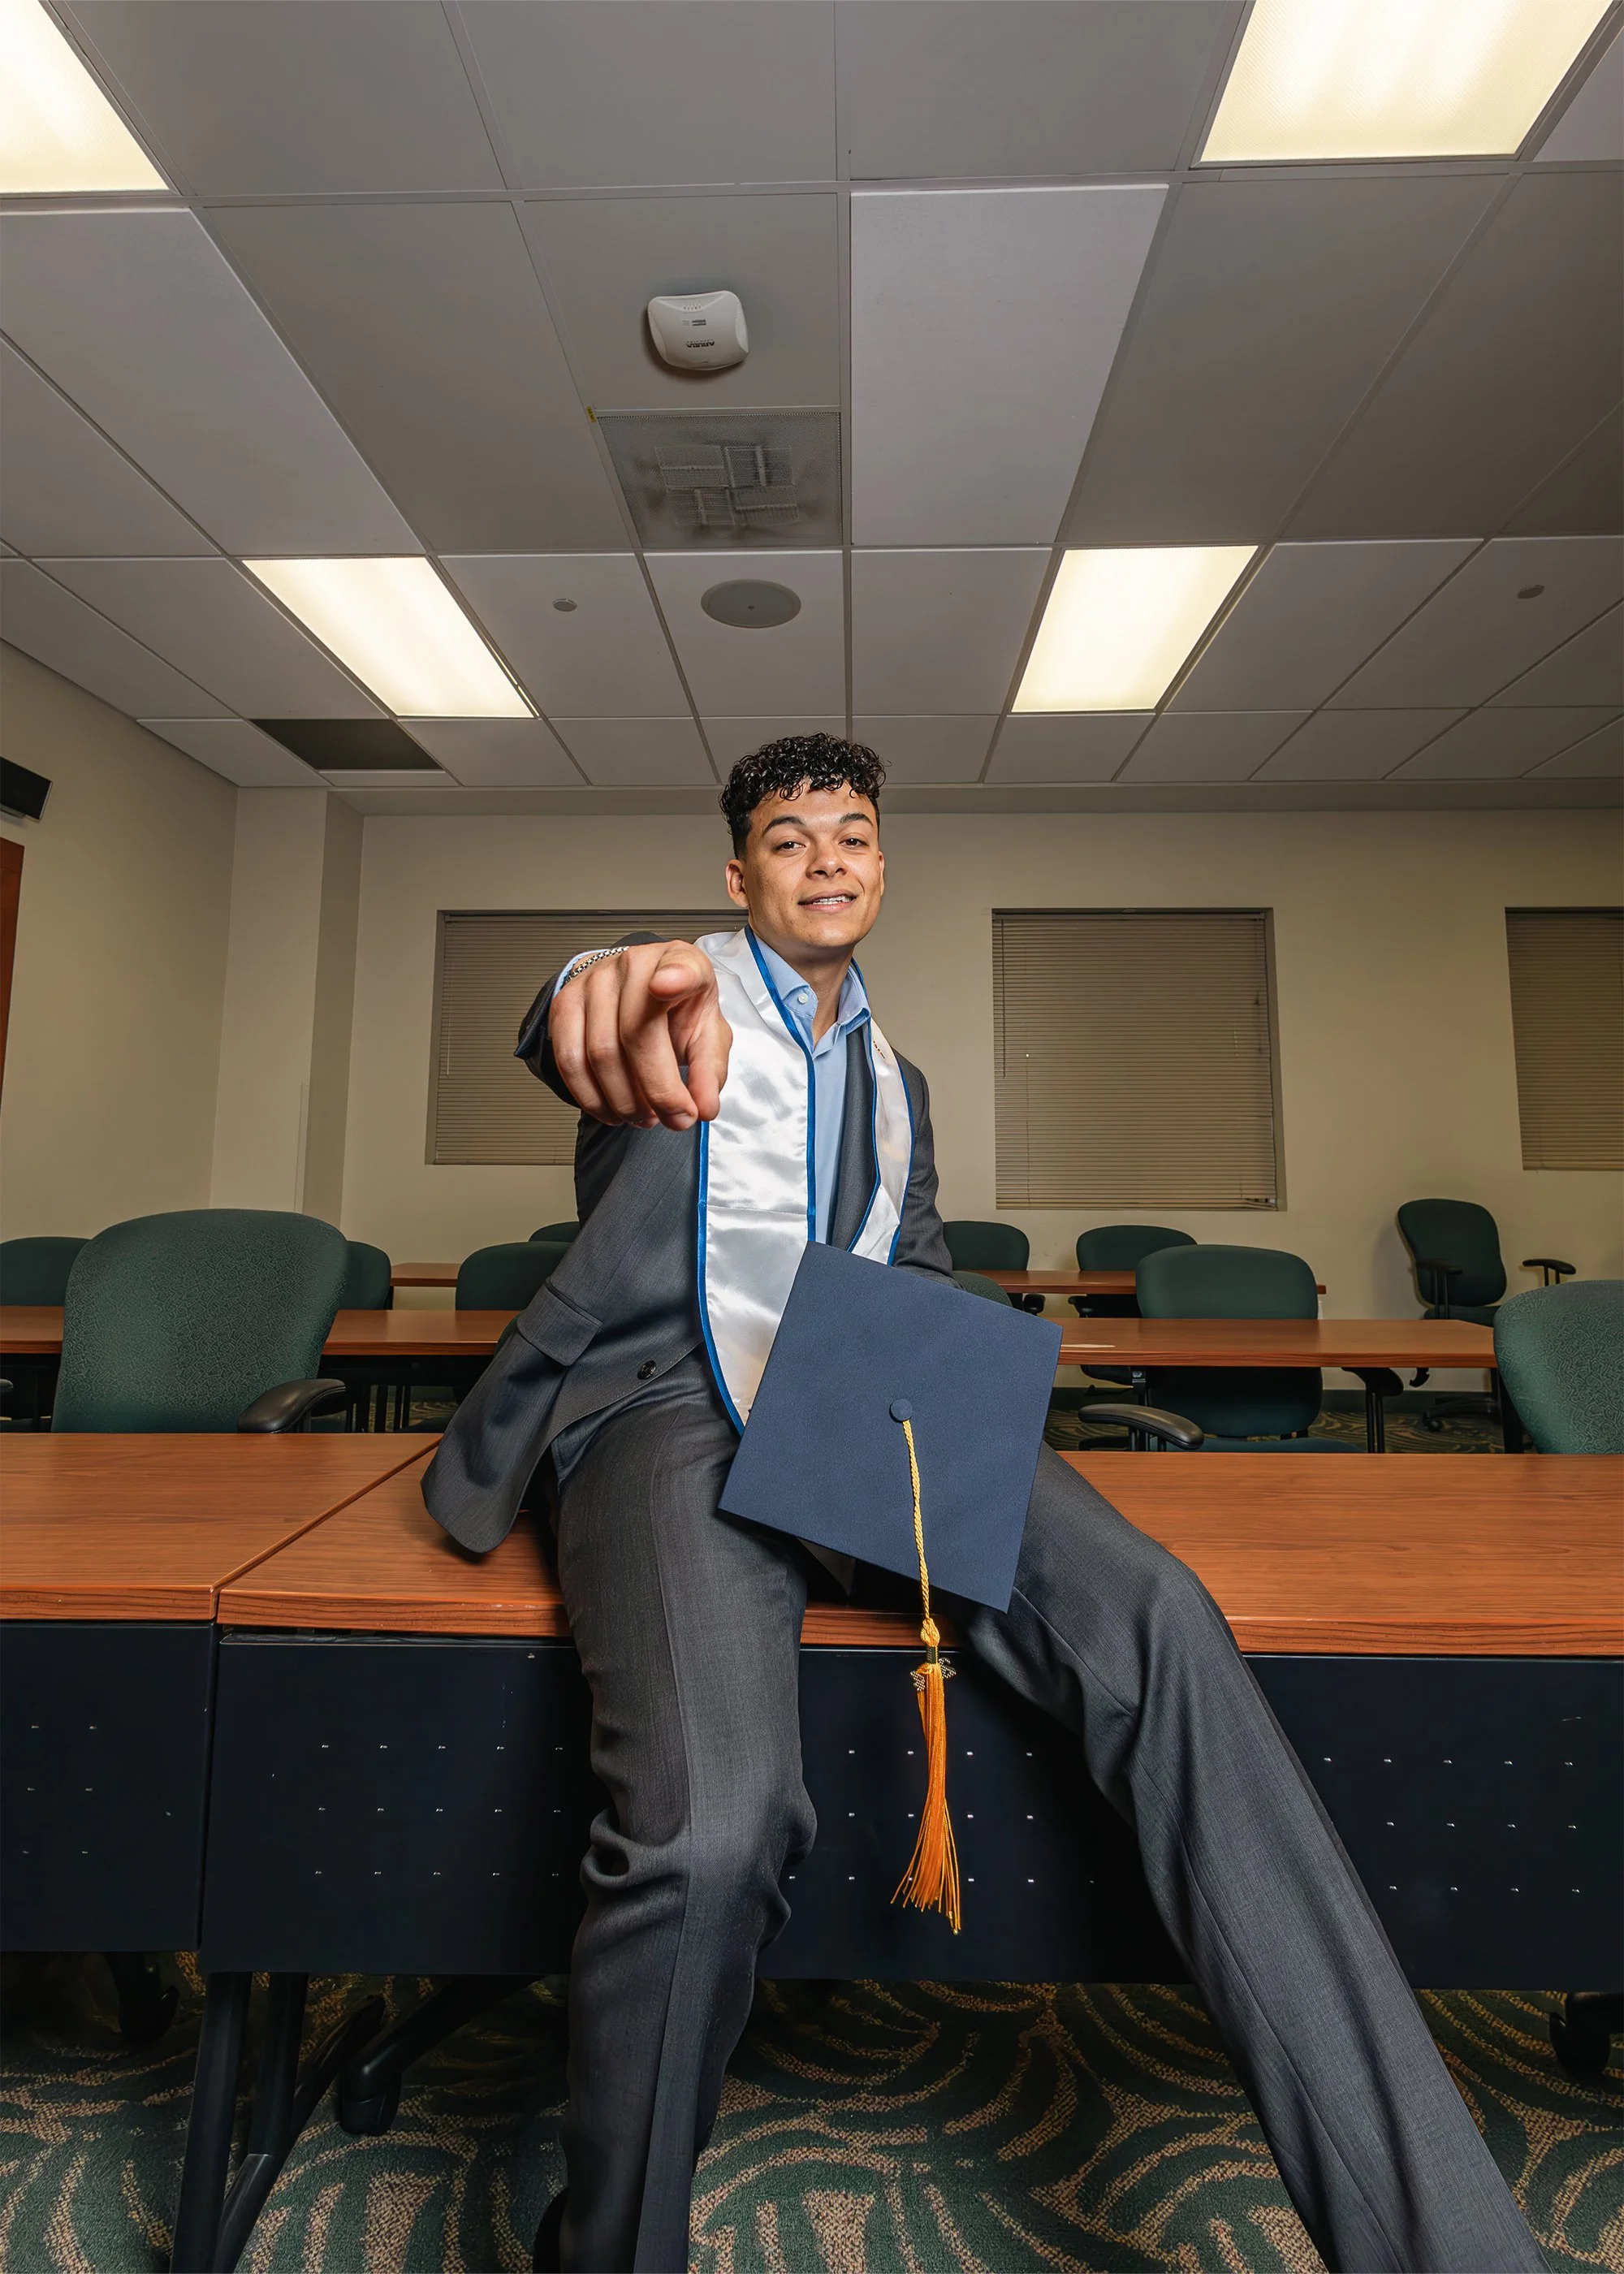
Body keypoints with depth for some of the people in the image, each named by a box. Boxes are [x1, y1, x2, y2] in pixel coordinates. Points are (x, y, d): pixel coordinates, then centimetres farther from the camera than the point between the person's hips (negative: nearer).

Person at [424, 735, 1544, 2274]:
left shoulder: (892, 1079, 28)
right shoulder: (679, 989, 12)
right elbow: (584, 1019, -14)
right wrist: (620, 992, -41)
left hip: (860, 1405, 4)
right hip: (671, 1404, -3)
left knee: (1155, 1619, -24)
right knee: (713, 1818, -28)